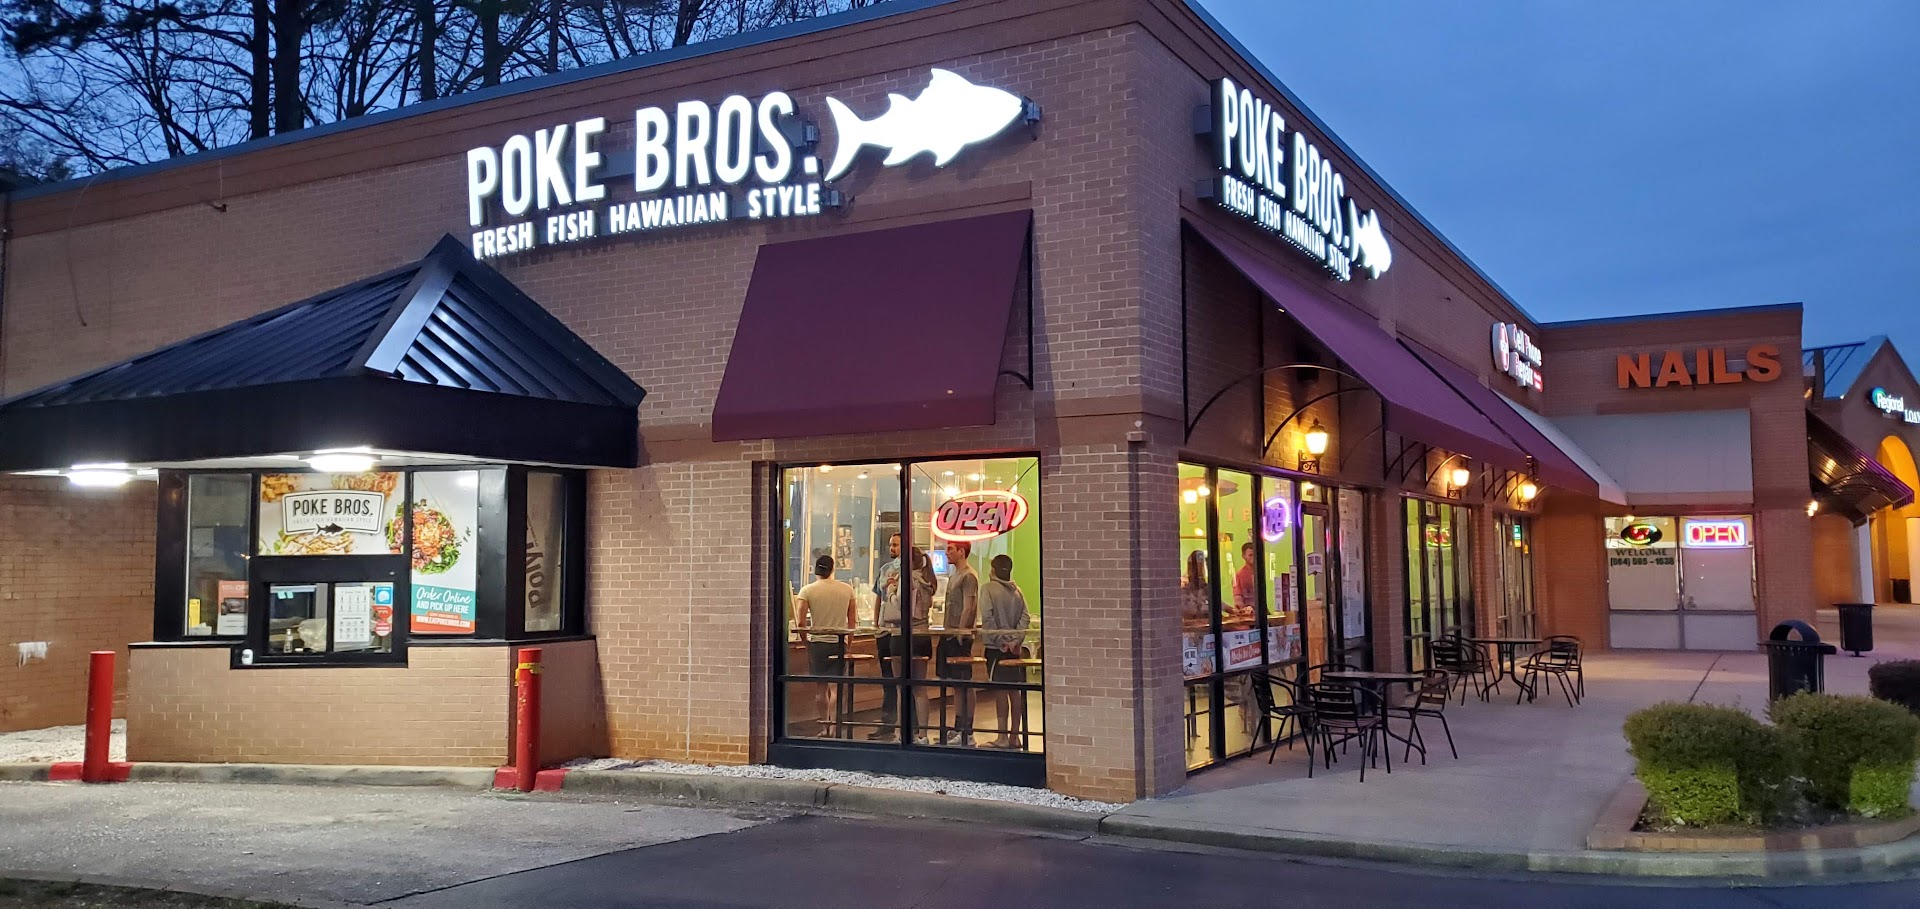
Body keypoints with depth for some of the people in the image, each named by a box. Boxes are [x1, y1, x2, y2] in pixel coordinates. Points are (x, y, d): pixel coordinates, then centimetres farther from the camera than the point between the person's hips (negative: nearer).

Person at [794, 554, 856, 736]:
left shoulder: (807, 591, -7)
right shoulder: (847, 589, 0)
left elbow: (800, 623, -12)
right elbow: (851, 622, 5)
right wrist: (848, 644, 17)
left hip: (817, 641, -1)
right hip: (839, 642, 1)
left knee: (821, 688, 10)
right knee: (836, 687, 3)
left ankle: (824, 726, 16)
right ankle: (833, 724, -13)